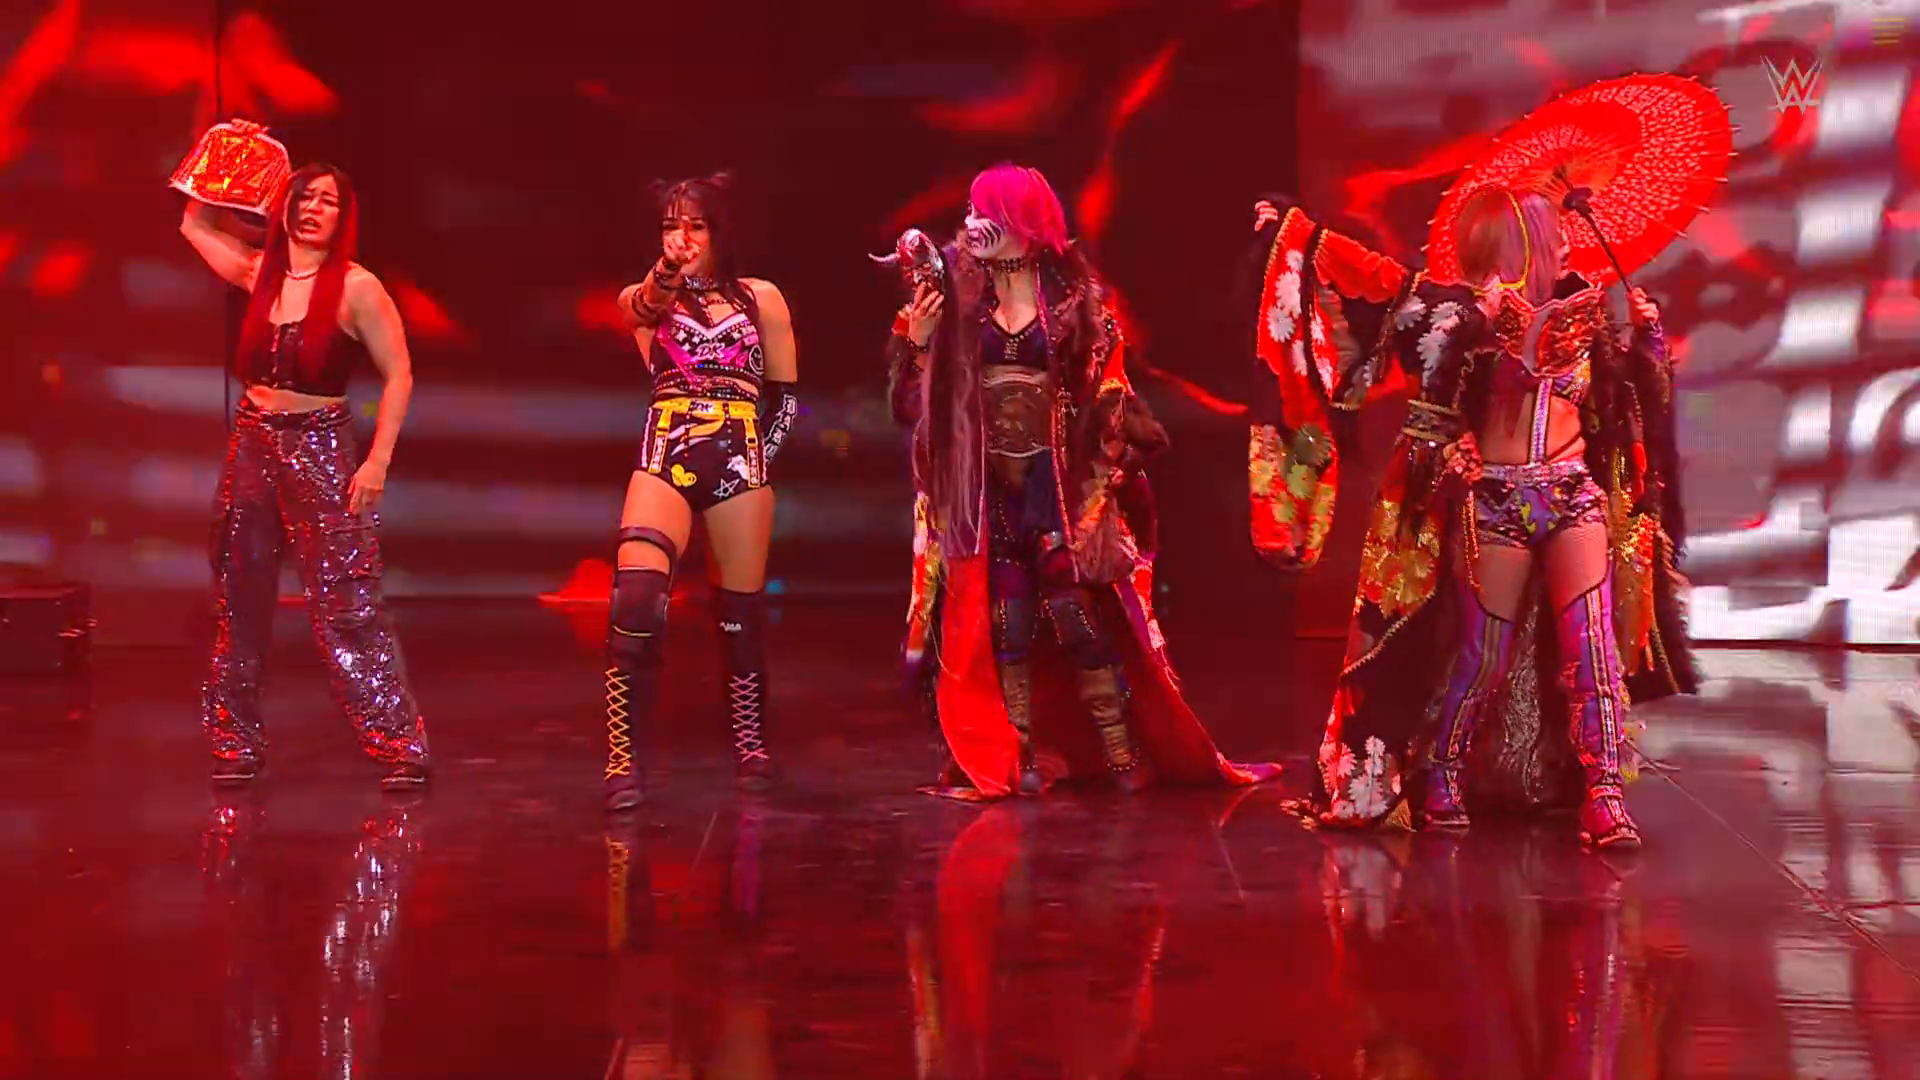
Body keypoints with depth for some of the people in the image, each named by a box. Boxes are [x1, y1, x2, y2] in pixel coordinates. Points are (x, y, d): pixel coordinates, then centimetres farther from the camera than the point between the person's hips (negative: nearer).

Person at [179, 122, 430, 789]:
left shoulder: (356, 287, -9)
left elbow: (399, 375, -7)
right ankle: (237, 745, 19)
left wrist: (378, 461, -14)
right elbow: (195, 224, 24)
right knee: (240, 601, 9)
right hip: (252, 440, 6)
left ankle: (400, 746, -6)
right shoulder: (260, 273, 7)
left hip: (321, 446, -6)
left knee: (347, 607, -10)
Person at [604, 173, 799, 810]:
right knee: (636, 598, -19)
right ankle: (622, 759, -17)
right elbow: (642, 310, -12)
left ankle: (751, 745, 22)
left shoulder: (761, 298, 14)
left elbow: (785, 395, 17)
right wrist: (666, 271, -31)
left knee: (742, 608, 4)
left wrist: (759, 458, 8)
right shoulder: (644, 298, 15)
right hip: (665, 457, 0)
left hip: (740, 458, 1)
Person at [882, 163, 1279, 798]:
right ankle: (1018, 758, 8)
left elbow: (1106, 389, 3)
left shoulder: (1071, 294, 1)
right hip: (986, 480, 2)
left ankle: (1121, 749, 3)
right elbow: (914, 398, 4)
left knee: (1079, 613, -5)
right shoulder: (959, 292, 4)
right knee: (1004, 621, 1)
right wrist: (916, 340, -13)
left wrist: (1112, 458, -5)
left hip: (1058, 476, -1)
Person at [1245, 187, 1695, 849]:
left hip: (1575, 497, 3)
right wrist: (1476, 319, -22)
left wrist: (1647, 333, 7)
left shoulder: (1583, 312, 11)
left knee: (1591, 639, -7)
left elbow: (1641, 393, 21)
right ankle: (1438, 775, 23)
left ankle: (1604, 794, -5)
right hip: (1494, 500, -3)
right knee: (1484, 651, 3)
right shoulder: (1469, 309, 0)